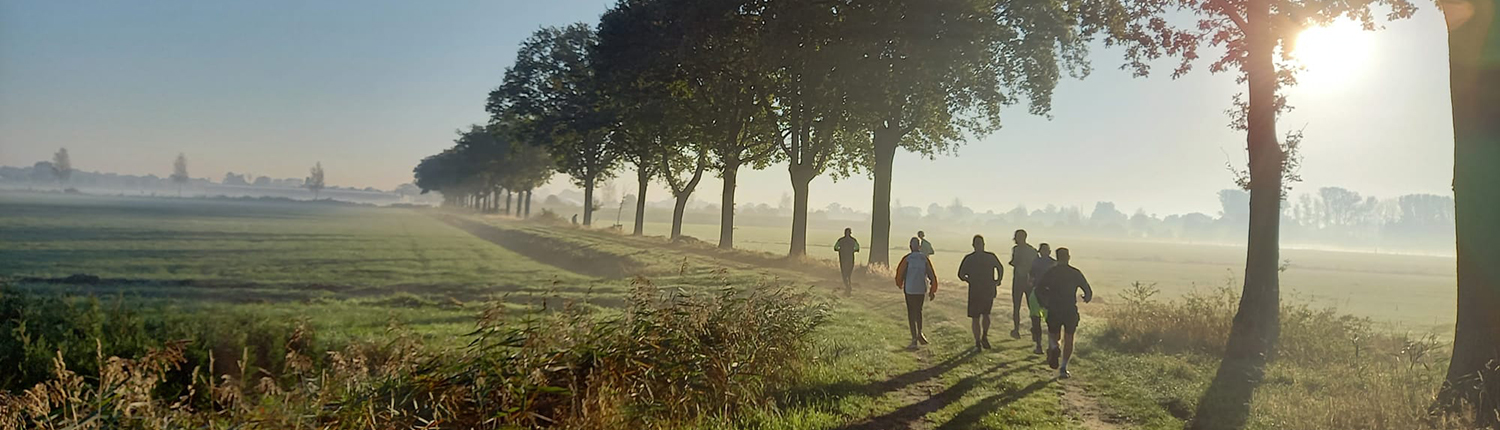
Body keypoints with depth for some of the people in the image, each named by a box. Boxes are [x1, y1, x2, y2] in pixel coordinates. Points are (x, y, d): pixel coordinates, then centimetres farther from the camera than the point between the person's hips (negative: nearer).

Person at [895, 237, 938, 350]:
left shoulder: (907, 259, -9)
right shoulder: (925, 258, -1)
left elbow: (900, 272, -4)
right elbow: (932, 274, 0)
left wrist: (900, 285, 17)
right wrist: (932, 291, 8)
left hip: (910, 289, -3)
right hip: (921, 289, 3)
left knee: (911, 313, 3)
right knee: (918, 311, 23)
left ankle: (914, 339, 1)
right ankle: (919, 333, 24)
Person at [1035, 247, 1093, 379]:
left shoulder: (1051, 272, 1)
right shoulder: (1076, 273, 1)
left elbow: (1039, 290, -6)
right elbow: (1088, 291, 2)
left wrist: (1045, 304, 9)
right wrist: (1086, 298, 25)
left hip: (1054, 310, 0)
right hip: (1071, 310, 0)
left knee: (1053, 335, 20)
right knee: (1068, 339, 11)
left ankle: (1054, 347, -14)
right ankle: (1063, 368, 2)